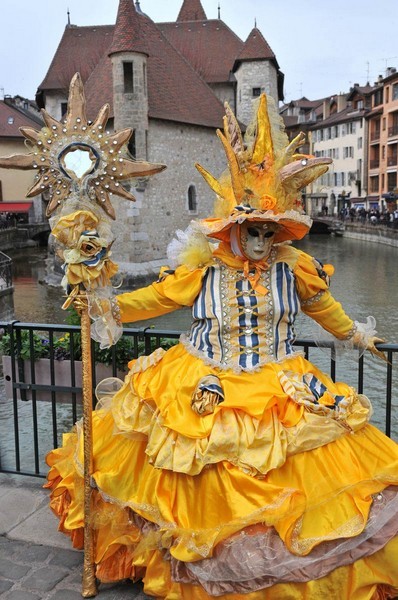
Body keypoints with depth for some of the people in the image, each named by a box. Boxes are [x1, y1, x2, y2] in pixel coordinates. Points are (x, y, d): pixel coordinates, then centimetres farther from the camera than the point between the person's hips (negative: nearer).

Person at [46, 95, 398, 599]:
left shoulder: (295, 268, -1)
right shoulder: (202, 269, -7)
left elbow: (322, 306, 16)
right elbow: (155, 297, 1)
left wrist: (355, 335, 29)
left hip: (281, 390, 2)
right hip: (205, 388, -1)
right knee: (209, 491, 9)